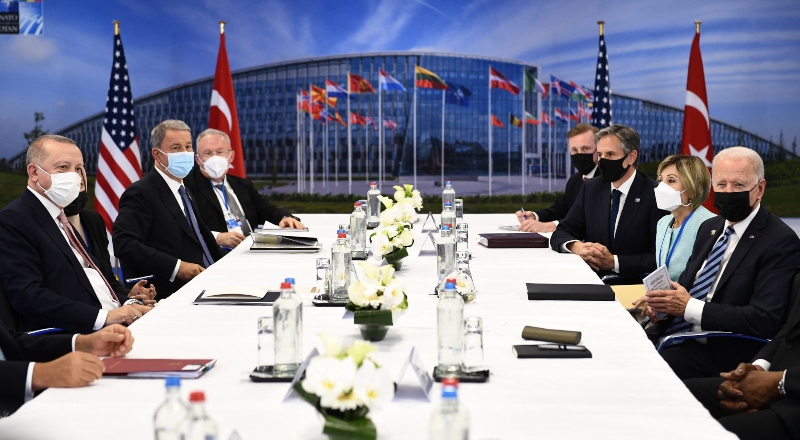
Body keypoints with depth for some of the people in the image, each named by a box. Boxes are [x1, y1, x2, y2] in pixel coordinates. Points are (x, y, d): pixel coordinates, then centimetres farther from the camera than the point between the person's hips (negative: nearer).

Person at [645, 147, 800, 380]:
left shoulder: (781, 242, -10)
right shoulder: (709, 228, 15)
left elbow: (765, 321, -20)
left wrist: (689, 307, -20)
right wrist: (661, 301, -4)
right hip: (672, 334, 7)